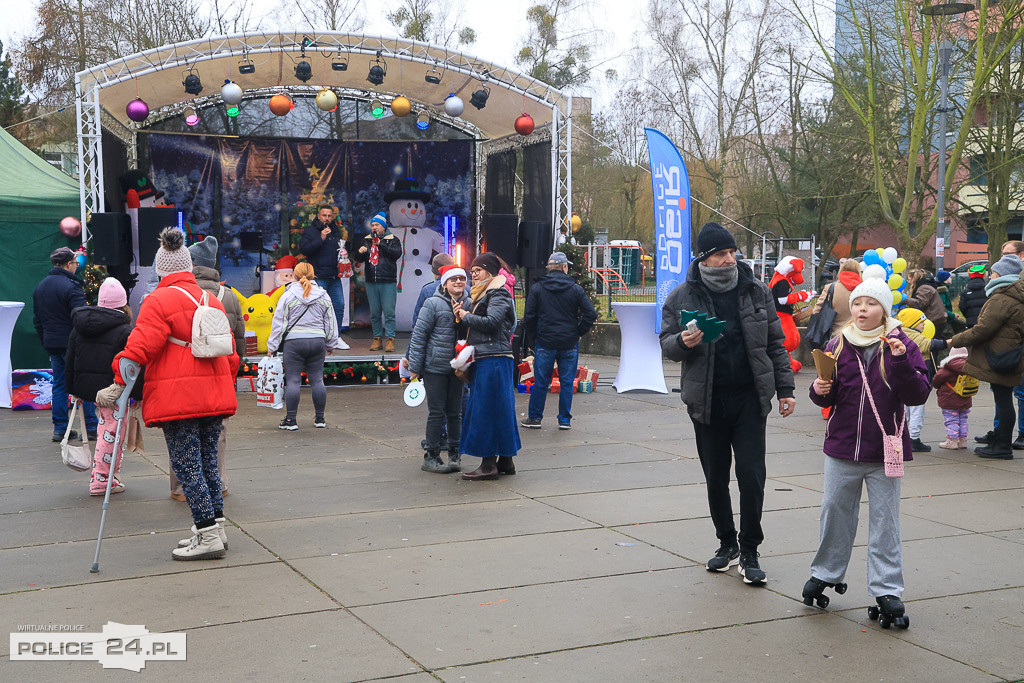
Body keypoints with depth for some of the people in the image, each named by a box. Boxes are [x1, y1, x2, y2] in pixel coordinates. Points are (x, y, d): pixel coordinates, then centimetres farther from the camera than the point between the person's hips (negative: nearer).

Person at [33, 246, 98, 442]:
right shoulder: (71, 286, -15)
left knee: (59, 385, 13)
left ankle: (60, 428, 13)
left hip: (51, 344, 8)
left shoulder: (40, 287, 12)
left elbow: (37, 319, 18)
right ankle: (91, 427, 1)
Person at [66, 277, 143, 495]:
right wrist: (138, 395, -6)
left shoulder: (79, 326, 8)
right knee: (112, 432, 1)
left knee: (107, 430, 19)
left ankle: (110, 475, 23)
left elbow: (70, 362, 13)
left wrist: (74, 390, 20)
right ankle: (100, 481, 5)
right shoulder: (124, 331, -12)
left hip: (88, 388, 7)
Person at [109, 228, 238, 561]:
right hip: (214, 396, 7)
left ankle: (207, 536, -2)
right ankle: (216, 527, 18)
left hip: (178, 400, -7)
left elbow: (140, 347, -15)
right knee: (207, 463, 15)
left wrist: (118, 384, -7)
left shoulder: (159, 300, -7)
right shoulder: (213, 301, 13)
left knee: (187, 466, -2)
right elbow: (230, 353, 18)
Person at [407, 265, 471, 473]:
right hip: (435, 368, -4)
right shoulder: (433, 304, -7)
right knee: (436, 412, -1)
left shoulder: (469, 305, 5)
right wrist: (414, 366, -7)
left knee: (455, 412, 10)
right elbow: (419, 335, -6)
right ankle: (431, 456, 8)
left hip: (458, 368, 4)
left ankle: (454, 454, 20)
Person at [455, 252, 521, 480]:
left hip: (494, 359, -10)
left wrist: (466, 316, -8)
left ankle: (489, 464, -6)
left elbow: (491, 322, -20)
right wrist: (461, 314, 2)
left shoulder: (498, 294, -7)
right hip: (483, 358, 10)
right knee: (498, 409, 11)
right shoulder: (481, 294, 23)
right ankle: (505, 461, 16)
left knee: (487, 409, -8)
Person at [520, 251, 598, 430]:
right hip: (569, 343, 0)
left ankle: (534, 418, 13)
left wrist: (533, 335, 9)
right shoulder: (575, 289, -2)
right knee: (567, 382, 7)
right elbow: (591, 313, -6)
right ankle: (565, 420, 10)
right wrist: (579, 332, 5)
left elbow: (529, 317, -2)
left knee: (541, 382, 7)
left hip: (545, 342, 0)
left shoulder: (537, 288, -1)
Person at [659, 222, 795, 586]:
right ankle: (727, 543, 27)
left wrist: (784, 388, 4)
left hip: (750, 399, 0)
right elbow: (667, 344, 5)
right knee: (715, 478, 9)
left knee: (751, 474, -5)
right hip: (707, 402, 0)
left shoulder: (757, 292, 5)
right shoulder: (682, 297, 0)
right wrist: (683, 342, -18)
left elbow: (775, 343, 9)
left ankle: (749, 552, 8)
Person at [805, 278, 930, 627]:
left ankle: (886, 589, 11)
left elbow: (918, 395, -11)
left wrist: (901, 361, -23)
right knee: (835, 512, 12)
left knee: (885, 520, 4)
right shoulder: (838, 346, 4)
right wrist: (820, 390, -14)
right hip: (842, 447, 2)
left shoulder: (901, 346, -3)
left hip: (885, 451, -2)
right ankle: (826, 574, 29)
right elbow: (827, 399, 9)